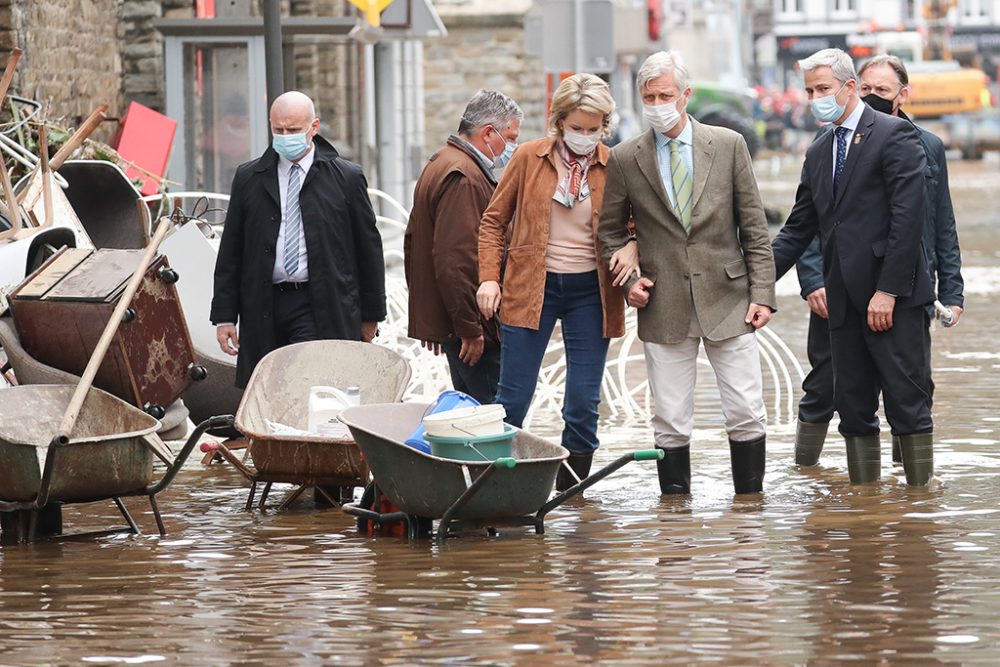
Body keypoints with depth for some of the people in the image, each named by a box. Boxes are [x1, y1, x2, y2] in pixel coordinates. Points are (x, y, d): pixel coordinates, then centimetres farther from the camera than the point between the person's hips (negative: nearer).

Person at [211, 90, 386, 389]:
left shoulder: (346, 177, 5)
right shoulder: (249, 178, 12)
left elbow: (368, 248, 10)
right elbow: (230, 251, 12)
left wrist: (370, 316, 10)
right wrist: (225, 316, 7)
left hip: (323, 310, -3)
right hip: (264, 313, 3)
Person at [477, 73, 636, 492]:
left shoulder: (614, 166, 1)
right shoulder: (529, 158, -1)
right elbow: (494, 221, 7)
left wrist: (629, 251, -9)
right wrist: (489, 277, -3)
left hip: (590, 291, 1)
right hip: (531, 286, -1)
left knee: (584, 404, 0)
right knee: (512, 399, -2)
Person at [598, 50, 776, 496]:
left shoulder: (728, 146, 3)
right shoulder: (625, 159, 3)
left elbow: (754, 227, 4)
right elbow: (609, 231, 14)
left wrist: (762, 292, -2)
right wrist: (628, 280, -3)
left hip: (727, 303, 0)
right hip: (664, 309, 0)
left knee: (747, 415, -1)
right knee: (671, 423, 2)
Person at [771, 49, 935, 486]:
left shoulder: (894, 135, -6)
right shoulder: (818, 154, 17)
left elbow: (908, 217, -13)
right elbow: (798, 229, 19)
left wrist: (888, 290, -17)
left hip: (893, 297, -7)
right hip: (846, 301, 7)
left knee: (907, 403, -6)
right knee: (853, 409, 7)